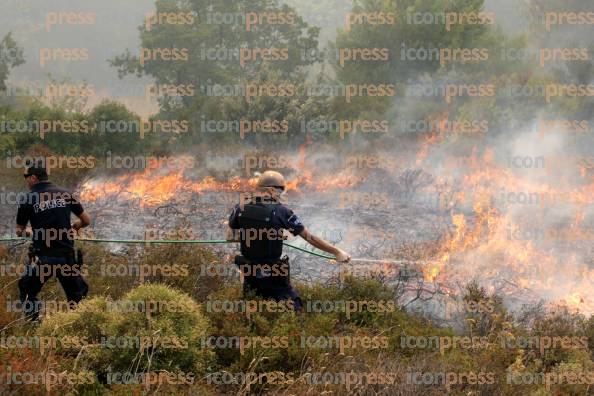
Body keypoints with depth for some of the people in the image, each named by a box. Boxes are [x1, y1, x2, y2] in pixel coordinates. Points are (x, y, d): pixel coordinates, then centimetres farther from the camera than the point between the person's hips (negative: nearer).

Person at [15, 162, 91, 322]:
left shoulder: (28, 200, -3)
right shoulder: (65, 194, 5)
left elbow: (19, 231, 9)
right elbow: (86, 220, 11)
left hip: (42, 258, -2)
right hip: (67, 257, 2)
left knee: (27, 293, 19)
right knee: (77, 297, 17)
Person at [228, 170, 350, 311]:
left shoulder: (241, 207, -5)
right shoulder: (280, 211, -15)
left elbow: (231, 236, 8)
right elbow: (310, 238, -10)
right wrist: (337, 252, -3)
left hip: (249, 272, 4)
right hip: (273, 275, -4)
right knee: (294, 309, 5)